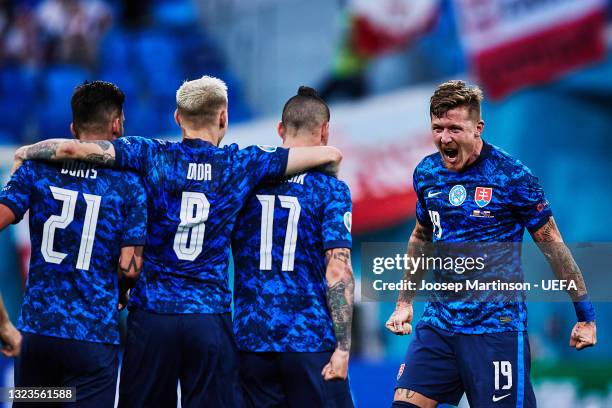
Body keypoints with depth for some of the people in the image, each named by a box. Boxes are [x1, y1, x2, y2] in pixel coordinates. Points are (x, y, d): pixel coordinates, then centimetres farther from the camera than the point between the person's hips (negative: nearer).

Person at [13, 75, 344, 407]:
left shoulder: (151, 156, -1)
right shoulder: (242, 165, 1)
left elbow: (72, 148, -9)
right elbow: (329, 155, 3)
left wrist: (25, 153, 10)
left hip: (151, 315, 0)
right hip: (212, 318, 0)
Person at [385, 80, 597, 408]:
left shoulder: (511, 176, -11)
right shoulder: (427, 173, 5)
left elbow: (552, 245, -5)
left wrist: (586, 315, -4)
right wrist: (405, 301, 24)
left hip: (496, 328, -5)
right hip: (439, 321, 5)